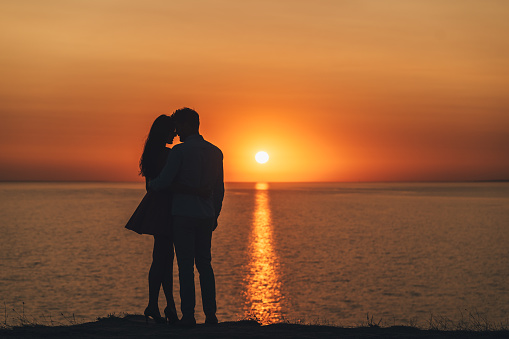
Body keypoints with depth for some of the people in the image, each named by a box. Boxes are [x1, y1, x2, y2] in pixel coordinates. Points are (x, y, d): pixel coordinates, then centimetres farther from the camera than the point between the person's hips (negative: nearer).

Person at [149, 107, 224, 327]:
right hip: (206, 216, 5)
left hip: (184, 214, -5)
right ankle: (210, 314, 7)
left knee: (186, 266, -2)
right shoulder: (215, 152, 9)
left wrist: (150, 184, 11)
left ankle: (188, 315, -3)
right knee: (204, 264, 11)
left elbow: (164, 182, -11)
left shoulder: (180, 151, -9)